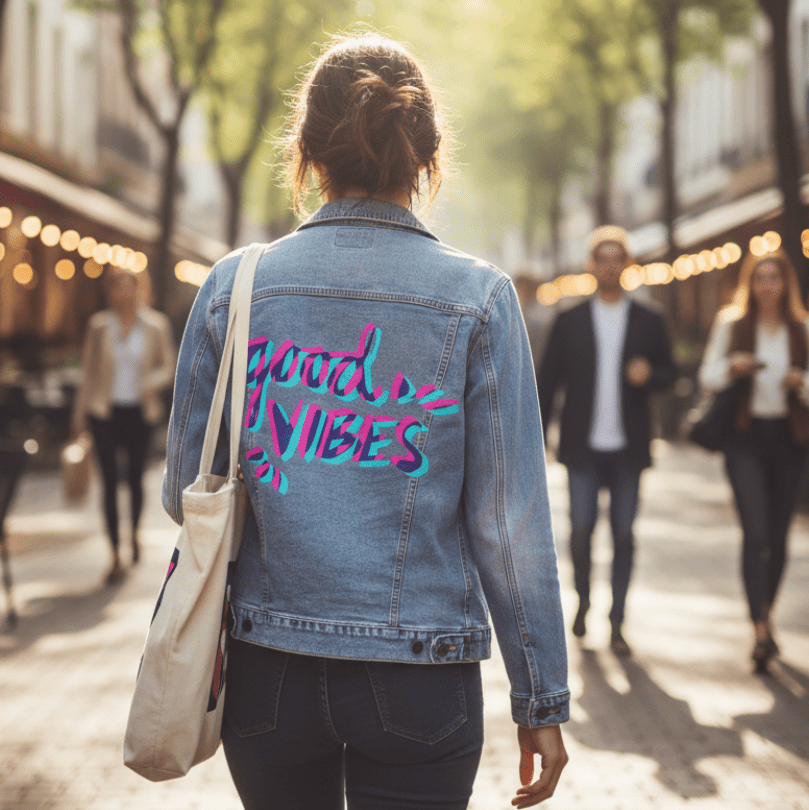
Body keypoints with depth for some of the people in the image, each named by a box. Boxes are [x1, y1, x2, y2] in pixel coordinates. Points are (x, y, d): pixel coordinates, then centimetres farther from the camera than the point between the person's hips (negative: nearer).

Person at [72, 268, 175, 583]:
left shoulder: (156, 325, -1)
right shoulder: (98, 325, 0)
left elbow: (167, 368, 5)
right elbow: (87, 370, 7)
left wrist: (151, 383, -17)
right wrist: (79, 412, 8)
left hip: (139, 412, 1)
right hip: (105, 412, 0)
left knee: (136, 478, 11)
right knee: (110, 482, -4)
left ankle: (134, 533, 41)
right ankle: (116, 557, 0)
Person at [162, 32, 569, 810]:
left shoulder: (235, 286, -2)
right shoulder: (478, 298, -6)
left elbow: (185, 493, 3)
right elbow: (509, 518, -6)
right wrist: (541, 699, 2)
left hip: (266, 667, 2)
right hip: (418, 683, -2)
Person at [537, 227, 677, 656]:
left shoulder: (648, 322, 8)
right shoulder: (569, 321, 6)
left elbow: (669, 373, 12)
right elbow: (547, 382, 5)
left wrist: (649, 374, -12)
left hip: (627, 448, 1)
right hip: (583, 447, -1)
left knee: (623, 535, 1)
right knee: (581, 530, -5)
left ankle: (616, 624, 11)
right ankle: (583, 600, 23)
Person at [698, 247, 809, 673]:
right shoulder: (730, 324, 3)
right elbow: (707, 376, 4)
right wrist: (732, 367, -15)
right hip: (745, 435, -2)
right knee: (755, 531, -14)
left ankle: (765, 616, 27)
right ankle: (761, 629, -16)